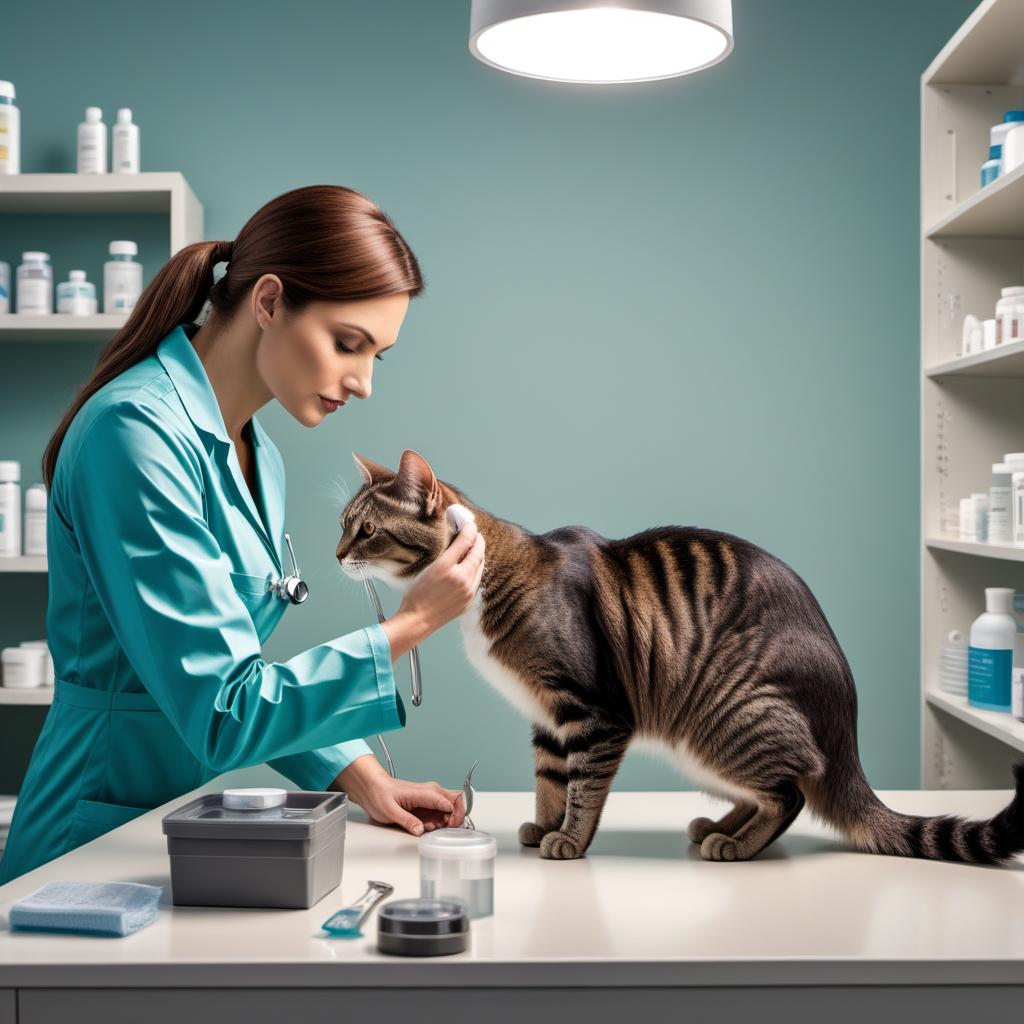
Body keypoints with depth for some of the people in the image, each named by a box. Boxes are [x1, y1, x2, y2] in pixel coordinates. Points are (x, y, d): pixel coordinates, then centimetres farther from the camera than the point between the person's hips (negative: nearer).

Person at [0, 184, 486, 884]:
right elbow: (222, 715, -21)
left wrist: (360, 778, 0)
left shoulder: (259, 458, 9)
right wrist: (409, 625, -16)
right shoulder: (136, 432, -18)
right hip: (99, 844, -8)